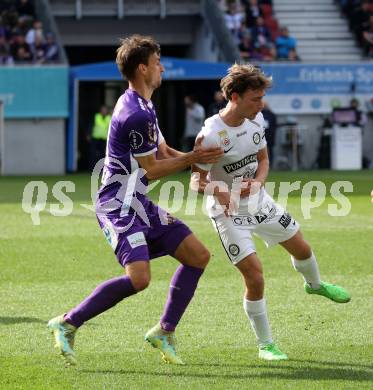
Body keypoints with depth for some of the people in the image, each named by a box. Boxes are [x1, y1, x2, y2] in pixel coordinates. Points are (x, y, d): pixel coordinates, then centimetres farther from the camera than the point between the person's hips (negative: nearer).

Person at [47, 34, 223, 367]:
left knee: (198, 255, 7)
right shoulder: (136, 115, -20)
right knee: (138, 277, -24)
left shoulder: (143, 107, 14)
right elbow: (150, 170, -14)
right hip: (119, 206, -11)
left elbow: (163, 152, 21)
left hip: (140, 204, 11)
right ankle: (67, 324, -10)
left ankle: (164, 332, 12)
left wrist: (197, 158, 5)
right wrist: (192, 158, -7)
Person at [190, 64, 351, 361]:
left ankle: (315, 284, 57)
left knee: (301, 248, 21)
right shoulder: (211, 136, -28)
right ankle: (265, 345, 5)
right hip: (229, 214, -7)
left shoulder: (256, 120, -7)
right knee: (255, 277, -13)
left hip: (259, 202, 7)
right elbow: (197, 181, -20)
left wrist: (257, 183, -15)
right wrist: (219, 192, -40)